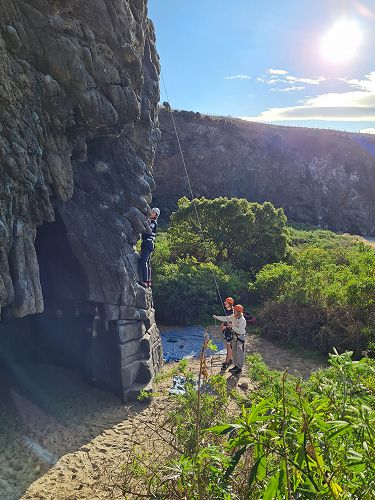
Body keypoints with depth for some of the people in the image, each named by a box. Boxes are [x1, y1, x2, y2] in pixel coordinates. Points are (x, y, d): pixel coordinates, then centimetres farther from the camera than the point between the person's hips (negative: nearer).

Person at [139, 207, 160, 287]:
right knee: (147, 263, 12)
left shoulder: (154, 223, -6)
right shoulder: (149, 221, 20)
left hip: (148, 244, -9)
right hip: (145, 244, 9)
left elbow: (148, 230, -19)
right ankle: (148, 281, 18)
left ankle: (145, 281, -25)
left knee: (143, 261, -20)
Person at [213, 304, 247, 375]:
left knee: (240, 353, 1)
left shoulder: (242, 320, -25)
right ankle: (236, 365, 32)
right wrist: (216, 317, 0)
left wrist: (232, 326, -28)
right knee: (234, 351, 17)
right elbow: (226, 318, 4)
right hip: (235, 336, 8)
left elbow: (240, 330, -28)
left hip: (240, 337, -8)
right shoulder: (233, 316, -3)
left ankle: (240, 368, 13)